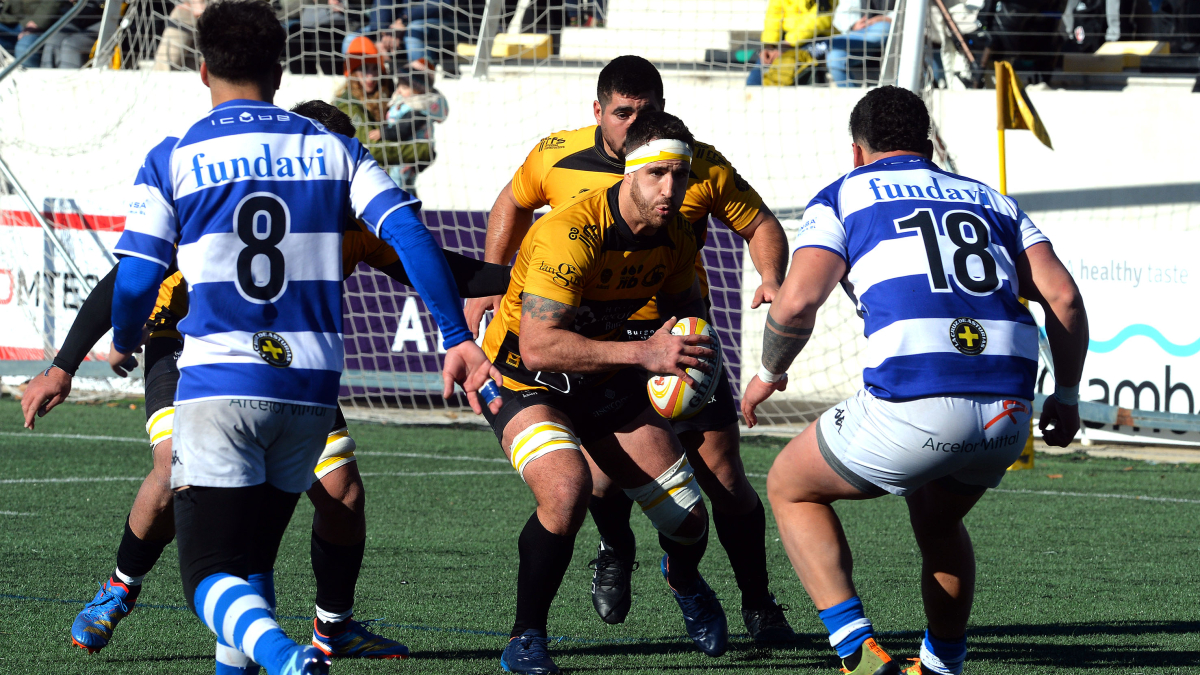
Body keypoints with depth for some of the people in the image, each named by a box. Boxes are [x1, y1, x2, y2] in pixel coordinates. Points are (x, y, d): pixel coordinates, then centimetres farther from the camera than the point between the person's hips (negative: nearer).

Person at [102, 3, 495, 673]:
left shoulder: (172, 160, 2)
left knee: (212, 573, -7)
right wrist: (457, 335, 0)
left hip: (218, 385, -4)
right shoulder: (333, 150, 10)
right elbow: (409, 233, -1)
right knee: (251, 560, 22)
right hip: (309, 390, 4)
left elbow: (135, 279, 1)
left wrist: (124, 343, 23)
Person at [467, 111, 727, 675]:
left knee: (687, 518, 2)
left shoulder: (676, 235, -9)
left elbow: (684, 303, 12)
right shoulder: (570, 233, -32)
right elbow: (537, 346, -38)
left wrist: (689, 344, -13)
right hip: (524, 377, -6)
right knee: (567, 490, -35)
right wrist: (642, 352, -43)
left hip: (606, 380, 6)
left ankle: (684, 580, 43)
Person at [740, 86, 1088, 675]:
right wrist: (1067, 396, 24)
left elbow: (797, 301, -2)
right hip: (1007, 414, 5)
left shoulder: (842, 197, 13)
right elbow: (1063, 297, 13)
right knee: (937, 522, 35)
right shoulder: (988, 199, 25)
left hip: (912, 407, -5)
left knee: (790, 488, 20)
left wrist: (769, 374, 16)